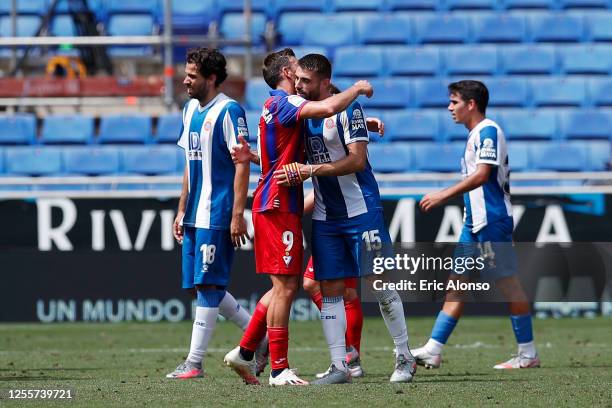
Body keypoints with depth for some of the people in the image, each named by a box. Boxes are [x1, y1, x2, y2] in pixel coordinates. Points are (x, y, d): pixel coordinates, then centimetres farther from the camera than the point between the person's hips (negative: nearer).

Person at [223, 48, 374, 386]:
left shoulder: (277, 105, 19)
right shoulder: (283, 102, -13)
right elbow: (328, 108, -30)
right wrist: (358, 89, -12)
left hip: (278, 204, 10)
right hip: (278, 205, -10)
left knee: (285, 285, 15)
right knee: (285, 285, -8)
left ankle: (245, 352, 19)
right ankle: (279, 370, -6)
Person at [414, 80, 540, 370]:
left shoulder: (488, 131, -11)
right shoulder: (476, 134, 18)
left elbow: (482, 175, -21)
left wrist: (443, 196, -21)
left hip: (493, 221, -10)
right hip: (475, 223, 10)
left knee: (508, 282, -4)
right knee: (457, 283, 5)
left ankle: (528, 354, 1)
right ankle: (432, 351, 3)